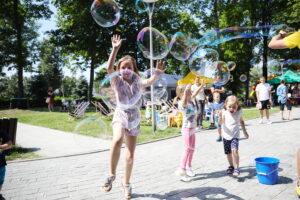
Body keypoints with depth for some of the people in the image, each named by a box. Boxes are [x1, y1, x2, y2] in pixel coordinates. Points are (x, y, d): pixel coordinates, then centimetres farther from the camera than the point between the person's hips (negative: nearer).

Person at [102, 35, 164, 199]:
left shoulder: (138, 83, 7)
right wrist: (115, 49, -23)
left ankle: (126, 183, 29)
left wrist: (157, 72, -32)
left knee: (130, 156, 4)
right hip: (120, 115, -2)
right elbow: (109, 68, -16)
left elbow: (149, 81, -15)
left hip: (134, 119, 2)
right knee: (117, 140, -36)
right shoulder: (117, 81, 2)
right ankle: (111, 175, -16)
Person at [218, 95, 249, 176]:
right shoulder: (224, 112, -11)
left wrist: (244, 131, 18)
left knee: (234, 151, -22)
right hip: (226, 136, 1)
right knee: (228, 153, 13)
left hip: (235, 136, -1)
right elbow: (220, 123, -21)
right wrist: (220, 117, -41)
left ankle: (236, 168, -10)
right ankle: (231, 166, 36)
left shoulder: (239, 112, -5)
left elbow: (241, 121, 13)